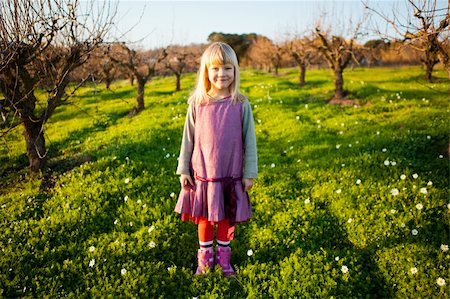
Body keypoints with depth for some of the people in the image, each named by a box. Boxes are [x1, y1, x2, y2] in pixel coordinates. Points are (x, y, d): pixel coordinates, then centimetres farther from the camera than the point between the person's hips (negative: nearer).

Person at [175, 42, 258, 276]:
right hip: (202, 174, 0)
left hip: (231, 175, 0)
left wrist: (250, 173, -2)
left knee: (227, 219, 13)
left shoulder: (241, 104, -6)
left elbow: (249, 140, -2)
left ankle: (223, 257, 34)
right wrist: (183, 170, 1)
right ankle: (205, 257, 33)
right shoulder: (197, 104, -5)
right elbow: (188, 138, 1)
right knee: (204, 218, 14)